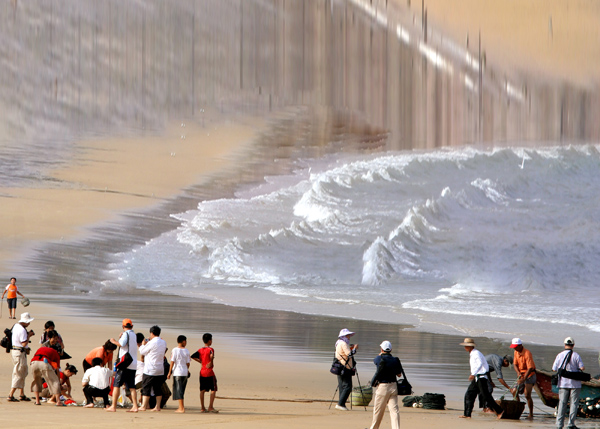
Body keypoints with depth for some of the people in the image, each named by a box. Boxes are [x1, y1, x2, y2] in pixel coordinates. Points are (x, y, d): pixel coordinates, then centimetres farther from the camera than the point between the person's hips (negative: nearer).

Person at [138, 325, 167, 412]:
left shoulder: (152, 343, -15)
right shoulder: (163, 342, 7)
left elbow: (142, 352, -5)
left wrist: (143, 344, 13)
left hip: (150, 370, -7)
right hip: (160, 370, 7)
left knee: (146, 388, -1)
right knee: (158, 388, 10)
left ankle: (144, 406, -1)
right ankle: (158, 406, 9)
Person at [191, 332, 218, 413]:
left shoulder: (200, 350, 9)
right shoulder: (210, 349, -10)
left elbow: (193, 356, 5)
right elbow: (211, 355, -31)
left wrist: (200, 361, 10)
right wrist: (211, 363, -17)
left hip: (202, 372, 6)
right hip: (209, 372, -6)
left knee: (202, 390, 8)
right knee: (213, 390, -1)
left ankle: (202, 408, 8)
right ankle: (210, 407, -9)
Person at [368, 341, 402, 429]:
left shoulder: (379, 359, -10)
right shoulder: (395, 360, -1)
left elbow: (374, 361, 17)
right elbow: (399, 374, 11)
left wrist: (380, 354, 33)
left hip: (382, 387, -3)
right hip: (393, 386, 3)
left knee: (378, 410, 11)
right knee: (394, 409, -1)